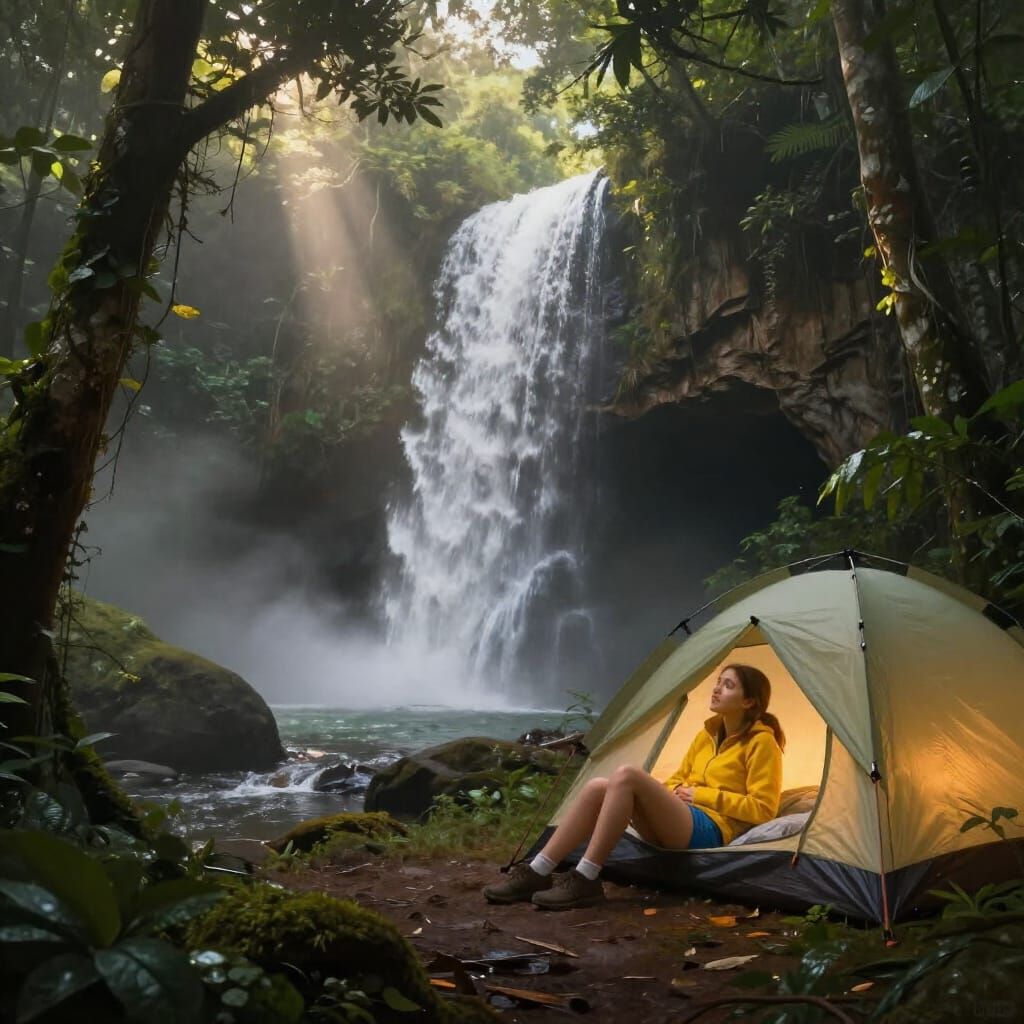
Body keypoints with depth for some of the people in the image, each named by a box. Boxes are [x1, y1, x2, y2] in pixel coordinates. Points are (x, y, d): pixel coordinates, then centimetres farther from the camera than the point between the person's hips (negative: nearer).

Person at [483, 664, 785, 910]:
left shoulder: (762, 743, -1)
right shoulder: (707, 735, 20)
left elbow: (762, 808, -8)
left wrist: (703, 795, -9)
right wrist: (665, 795, 3)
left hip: (710, 832, -7)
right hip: (676, 825, 7)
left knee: (626, 775, -31)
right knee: (598, 787, -19)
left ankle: (585, 879, -31)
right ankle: (536, 872, -23)